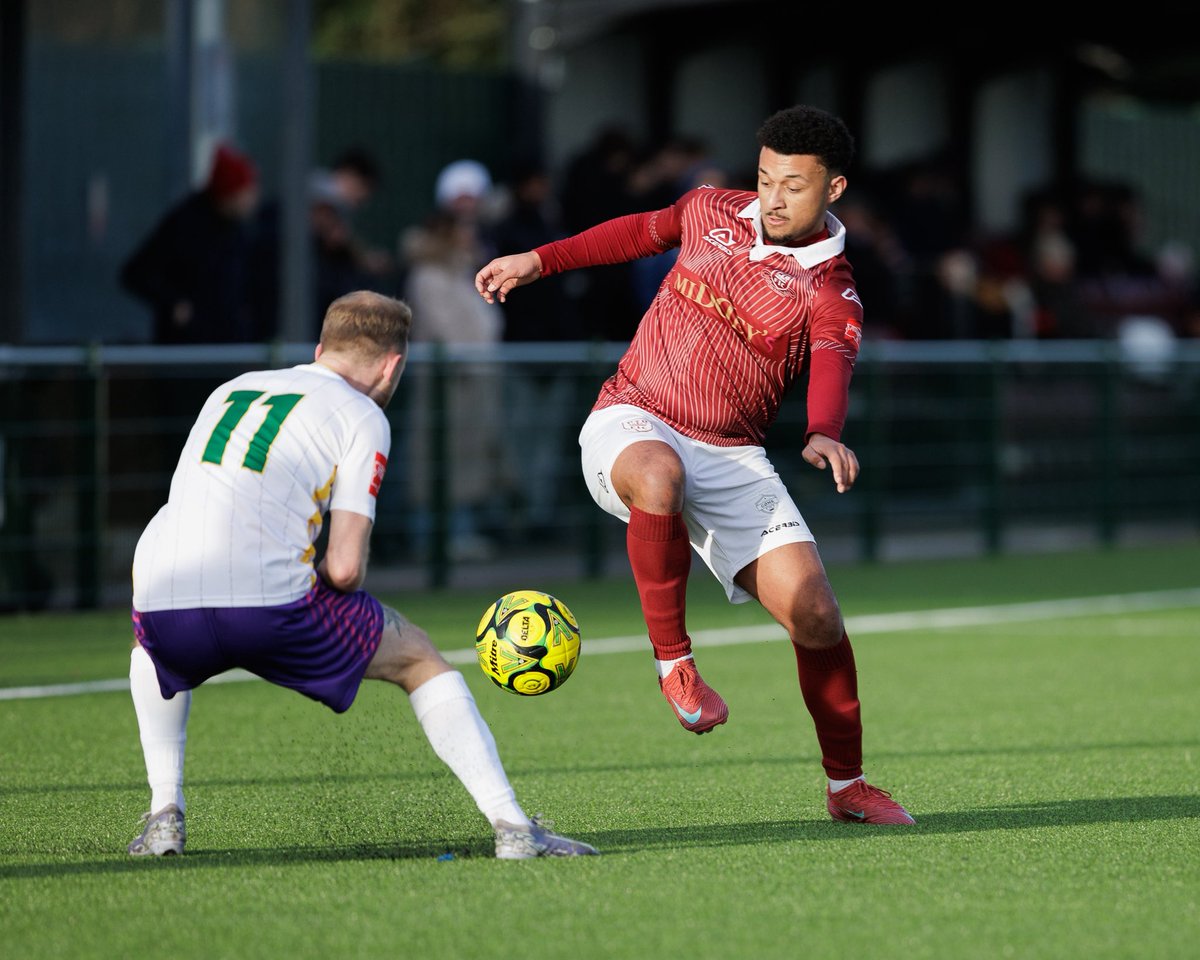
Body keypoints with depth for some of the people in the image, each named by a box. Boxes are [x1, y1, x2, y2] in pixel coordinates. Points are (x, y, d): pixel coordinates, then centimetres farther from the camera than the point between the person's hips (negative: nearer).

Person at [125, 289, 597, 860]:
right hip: (265, 606, -4)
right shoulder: (362, 416, 9)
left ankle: (165, 817, 27)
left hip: (161, 602, 4)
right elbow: (345, 568, 0)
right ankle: (512, 827, 9)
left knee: (150, 644, 42)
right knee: (419, 659, 17)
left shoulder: (230, 390, 27)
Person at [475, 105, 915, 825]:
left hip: (732, 459, 0)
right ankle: (673, 660, -21)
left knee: (815, 614, -11)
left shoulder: (831, 293, -6)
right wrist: (538, 261, 27)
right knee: (659, 475, -40)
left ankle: (847, 785, 10)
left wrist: (825, 434, -48)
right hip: (632, 423, 0)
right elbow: (643, 232, 27)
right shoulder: (713, 211, 5)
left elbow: (832, 369, -26)